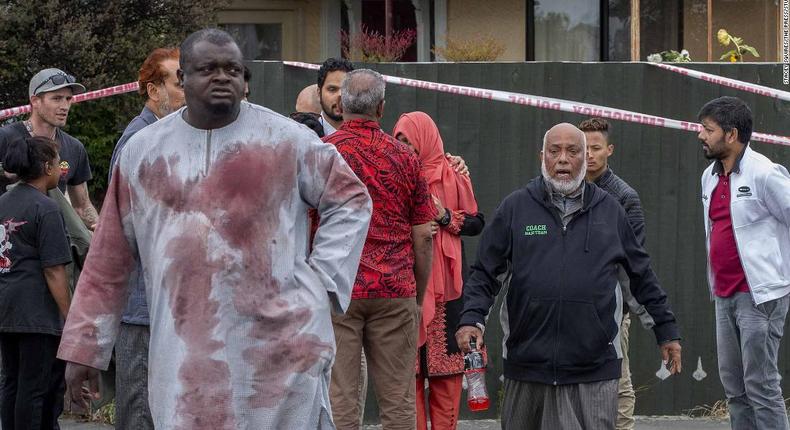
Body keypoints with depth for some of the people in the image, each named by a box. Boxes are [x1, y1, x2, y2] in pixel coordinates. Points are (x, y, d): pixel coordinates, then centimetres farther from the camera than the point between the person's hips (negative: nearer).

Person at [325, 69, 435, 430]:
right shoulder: (405, 157, 5)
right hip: (395, 292, 1)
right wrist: (419, 296, 15)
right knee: (398, 401, 5)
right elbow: (423, 237, 6)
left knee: (339, 400, -1)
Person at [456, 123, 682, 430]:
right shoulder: (515, 208, 6)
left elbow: (642, 275, 17)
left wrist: (666, 331, 17)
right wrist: (471, 318, -9)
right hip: (527, 364, 1)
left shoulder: (609, 210, 10)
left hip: (594, 369, 0)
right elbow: (484, 273, 7)